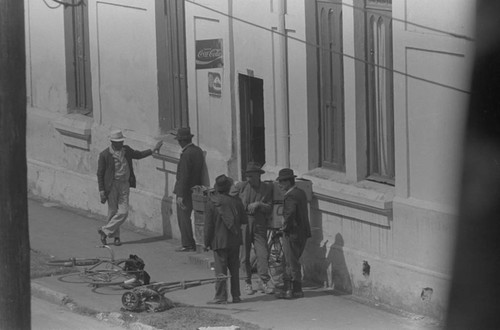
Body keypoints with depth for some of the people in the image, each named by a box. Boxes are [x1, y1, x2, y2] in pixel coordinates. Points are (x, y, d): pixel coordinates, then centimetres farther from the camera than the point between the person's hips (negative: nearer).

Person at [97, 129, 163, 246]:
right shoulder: (105, 154, -8)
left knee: (123, 212, -6)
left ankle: (105, 230, 5)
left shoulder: (126, 150, 7)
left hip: (124, 184, 4)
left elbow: (138, 155, 25)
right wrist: (102, 191, -10)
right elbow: (100, 174, -6)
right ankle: (115, 236, 18)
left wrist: (153, 149, 17)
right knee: (113, 212, 3)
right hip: (112, 185, -4)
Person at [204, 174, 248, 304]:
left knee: (220, 270, -2)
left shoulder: (212, 203, -11)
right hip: (235, 240, 4)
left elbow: (208, 225, -9)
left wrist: (207, 242, -2)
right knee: (234, 269, 12)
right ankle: (236, 296, 15)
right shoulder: (235, 201, -2)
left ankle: (221, 297, -4)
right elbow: (244, 219, 7)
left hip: (219, 241, -4)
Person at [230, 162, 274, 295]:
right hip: (243, 225, 0)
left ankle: (264, 282, -5)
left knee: (262, 254, -9)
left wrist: (258, 205, -14)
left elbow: (269, 208, 3)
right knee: (245, 256, 3)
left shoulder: (267, 188, 4)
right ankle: (248, 283, 14)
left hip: (259, 225, 0)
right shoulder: (240, 187, 2)